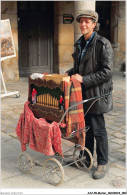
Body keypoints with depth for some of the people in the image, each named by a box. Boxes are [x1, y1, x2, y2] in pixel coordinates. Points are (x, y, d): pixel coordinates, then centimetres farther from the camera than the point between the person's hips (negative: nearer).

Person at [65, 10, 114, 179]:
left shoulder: (103, 44, -13)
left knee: (98, 129, 0)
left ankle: (102, 164, 16)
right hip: (82, 93, 7)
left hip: (96, 93, -7)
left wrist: (84, 79, -21)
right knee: (85, 126, 16)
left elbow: (107, 72, -18)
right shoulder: (80, 44, 11)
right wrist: (69, 74, 5)